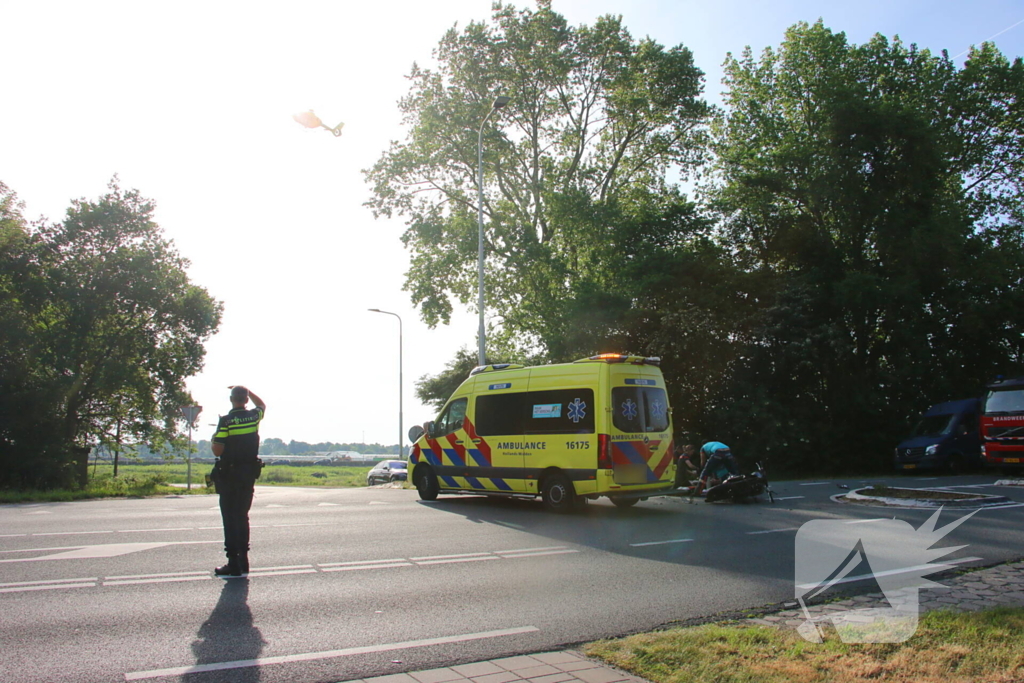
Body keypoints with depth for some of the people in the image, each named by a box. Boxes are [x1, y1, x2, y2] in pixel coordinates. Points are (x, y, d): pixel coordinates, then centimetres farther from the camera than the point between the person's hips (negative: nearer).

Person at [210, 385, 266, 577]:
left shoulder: (226, 421, -13)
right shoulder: (254, 417, 1)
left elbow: (217, 451, -15)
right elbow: (262, 405, 26)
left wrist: (212, 443, 6)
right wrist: (247, 391, 27)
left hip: (229, 476, -4)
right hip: (249, 475, 5)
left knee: (230, 518, 1)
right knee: (242, 516, 14)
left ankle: (234, 564, 2)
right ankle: (243, 561, 17)